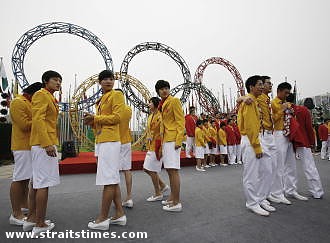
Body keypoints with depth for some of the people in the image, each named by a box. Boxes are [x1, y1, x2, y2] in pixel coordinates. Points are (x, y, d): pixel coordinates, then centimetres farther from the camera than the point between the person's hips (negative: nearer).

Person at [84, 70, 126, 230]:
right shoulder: (101, 100, 23)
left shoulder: (117, 95, -2)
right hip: (101, 141, 10)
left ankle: (103, 218, 6)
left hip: (110, 141, -9)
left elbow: (116, 117, -12)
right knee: (113, 180, 11)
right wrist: (92, 121, 5)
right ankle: (120, 214, 20)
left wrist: (95, 117, -8)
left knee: (109, 181, -4)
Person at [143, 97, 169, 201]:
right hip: (150, 146, 10)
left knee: (152, 170, -2)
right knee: (146, 168, 13)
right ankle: (163, 186, 27)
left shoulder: (160, 115, -13)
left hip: (156, 147, -10)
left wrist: (159, 148, -20)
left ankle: (158, 194, 14)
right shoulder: (150, 116, 16)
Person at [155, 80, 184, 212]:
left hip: (173, 140, -9)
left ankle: (176, 203, 0)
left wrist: (178, 140, -18)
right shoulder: (162, 104, 18)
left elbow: (180, 121, -11)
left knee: (173, 170, -8)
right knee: (169, 170, 14)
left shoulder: (174, 101, -5)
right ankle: (172, 197, 25)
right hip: (165, 140, 9)